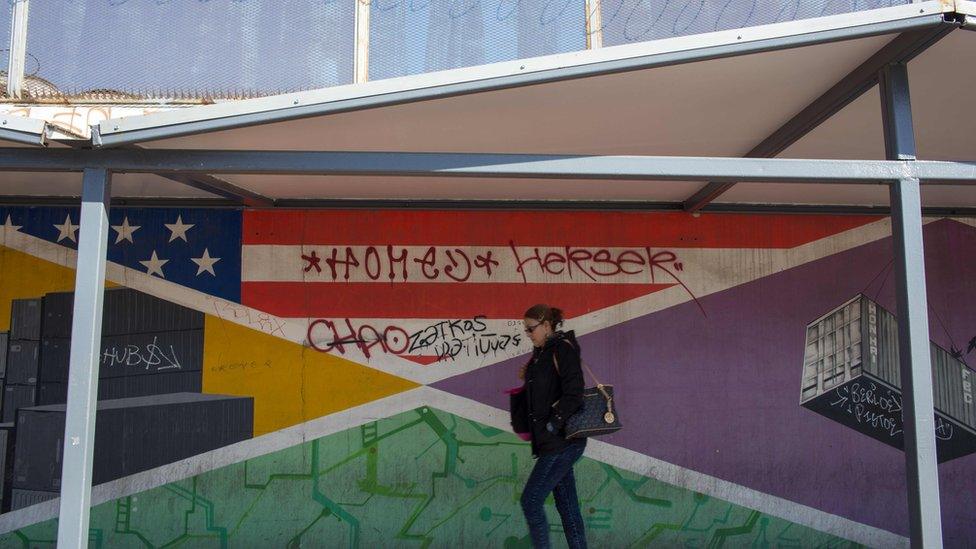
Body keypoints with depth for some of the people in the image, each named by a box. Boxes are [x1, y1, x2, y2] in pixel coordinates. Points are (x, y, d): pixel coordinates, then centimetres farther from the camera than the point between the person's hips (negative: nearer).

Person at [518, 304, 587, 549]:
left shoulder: (563, 349, -12)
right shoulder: (542, 353, 16)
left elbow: (573, 393, -21)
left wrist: (553, 425, -18)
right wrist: (528, 378, 6)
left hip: (562, 442, -9)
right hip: (558, 443, 9)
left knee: (531, 501, -8)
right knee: (567, 504, 11)